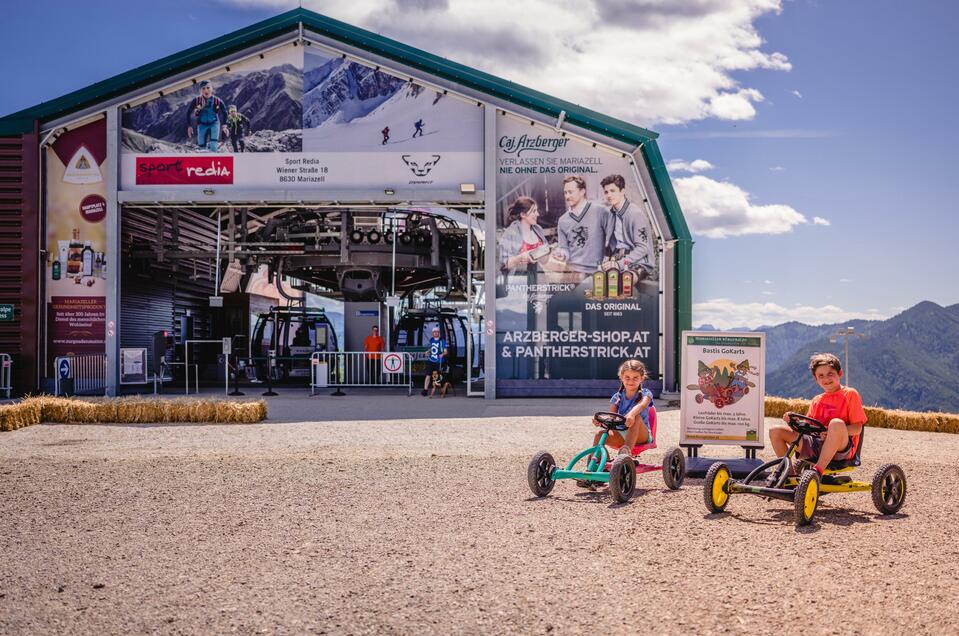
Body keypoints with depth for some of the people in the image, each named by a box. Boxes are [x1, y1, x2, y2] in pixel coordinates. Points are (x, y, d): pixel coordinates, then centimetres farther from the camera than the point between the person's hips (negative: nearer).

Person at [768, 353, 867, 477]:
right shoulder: (817, 400, 21)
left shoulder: (850, 394, 4)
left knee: (837, 423, -39)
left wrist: (835, 432, -23)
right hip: (815, 444, 6)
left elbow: (857, 428, -4)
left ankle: (817, 471, -36)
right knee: (775, 431, -4)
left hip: (841, 448, -5)